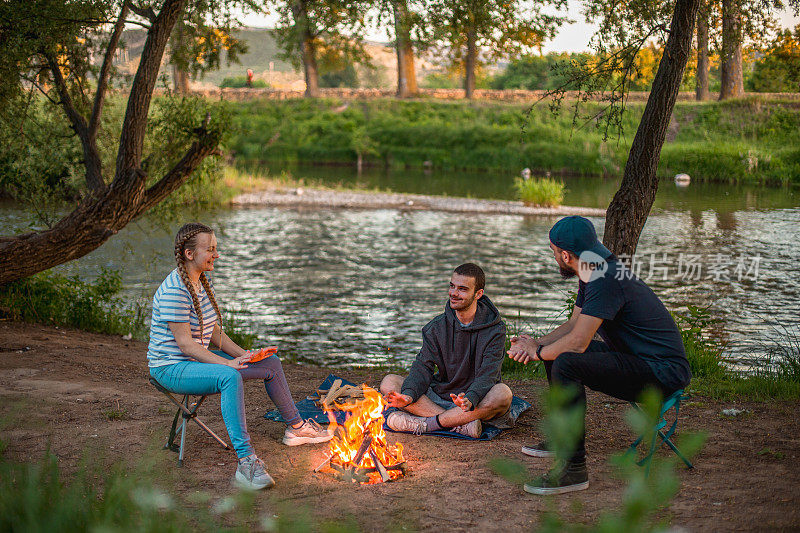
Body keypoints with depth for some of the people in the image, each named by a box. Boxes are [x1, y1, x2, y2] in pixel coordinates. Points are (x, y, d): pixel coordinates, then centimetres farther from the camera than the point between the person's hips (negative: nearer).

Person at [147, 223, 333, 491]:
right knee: (230, 378, -39)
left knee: (271, 364, 11)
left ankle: (295, 427, 30)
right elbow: (184, 343, -26)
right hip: (171, 368, -10)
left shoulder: (204, 283, 7)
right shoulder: (174, 291, -22)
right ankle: (246, 462, -44)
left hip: (199, 358, 10)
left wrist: (243, 355, -3)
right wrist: (227, 363, -30)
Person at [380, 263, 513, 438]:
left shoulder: (495, 330, -9)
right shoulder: (436, 327, 2)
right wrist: (409, 395, -26)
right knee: (389, 382, -16)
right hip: (438, 396, 3)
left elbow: (487, 376, -20)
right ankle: (462, 423, -28)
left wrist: (470, 400, -41)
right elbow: (424, 367, -5)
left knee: (503, 393, -35)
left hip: (477, 400, -3)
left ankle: (426, 423, -29)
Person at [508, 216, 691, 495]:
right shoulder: (593, 274, 9)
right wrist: (537, 343, 5)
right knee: (556, 351, 20)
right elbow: (573, 325, 21)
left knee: (566, 363, -29)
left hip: (663, 372, -11)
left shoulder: (605, 280, -23)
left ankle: (575, 469, -25)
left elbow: (577, 343, -25)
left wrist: (537, 352, -8)